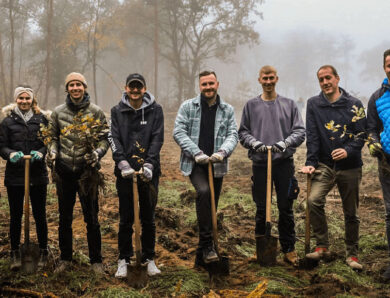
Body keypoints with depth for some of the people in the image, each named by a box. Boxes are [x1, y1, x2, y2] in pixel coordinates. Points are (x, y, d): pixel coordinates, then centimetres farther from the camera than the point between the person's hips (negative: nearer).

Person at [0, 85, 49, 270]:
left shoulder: (41, 119, 4)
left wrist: (40, 152, -16)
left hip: (38, 174, 0)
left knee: (39, 214, 7)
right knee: (16, 215, 8)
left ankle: (43, 252, 20)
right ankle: (15, 253, 20)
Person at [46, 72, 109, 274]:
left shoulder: (95, 112, -2)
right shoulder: (58, 112, 4)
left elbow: (105, 138, 0)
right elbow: (53, 137, 12)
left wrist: (98, 152, -19)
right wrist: (52, 152, -7)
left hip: (86, 170, -2)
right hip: (64, 171, 3)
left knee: (91, 218, 3)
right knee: (64, 217, 13)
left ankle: (96, 260, 17)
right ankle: (65, 258, 27)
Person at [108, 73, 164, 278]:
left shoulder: (155, 110, 4)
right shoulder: (117, 111, 7)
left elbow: (157, 139, -3)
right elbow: (114, 139, -2)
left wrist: (149, 164, -16)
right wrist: (122, 163, -17)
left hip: (149, 171, 0)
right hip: (125, 171, 0)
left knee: (148, 218, 9)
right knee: (126, 219, 6)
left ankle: (149, 258, 21)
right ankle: (124, 259, 17)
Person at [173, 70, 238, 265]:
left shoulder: (227, 110, 9)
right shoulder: (188, 106, 3)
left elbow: (233, 135, 2)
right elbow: (178, 132, -4)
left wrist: (223, 151, -19)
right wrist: (196, 152, -17)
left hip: (217, 165, 3)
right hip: (194, 163, -3)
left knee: (211, 208, 6)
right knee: (203, 191, -31)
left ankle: (201, 255, 18)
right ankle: (207, 244, -25)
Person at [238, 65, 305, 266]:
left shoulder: (289, 105, 8)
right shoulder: (251, 105, 9)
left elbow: (299, 131, 3)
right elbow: (243, 132, 7)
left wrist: (285, 143, -15)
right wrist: (255, 143, -12)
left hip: (284, 162, 0)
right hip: (259, 162, 0)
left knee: (286, 208, 2)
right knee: (262, 209, 6)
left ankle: (289, 249, 12)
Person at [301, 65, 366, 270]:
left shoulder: (354, 104, 1)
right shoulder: (313, 104, 4)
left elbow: (361, 135, -2)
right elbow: (312, 136, -1)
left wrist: (348, 150, -21)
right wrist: (311, 162, -9)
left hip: (350, 167, 0)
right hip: (324, 165, 0)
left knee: (351, 213, 6)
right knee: (314, 200, -22)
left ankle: (352, 254, 21)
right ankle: (322, 246, -8)